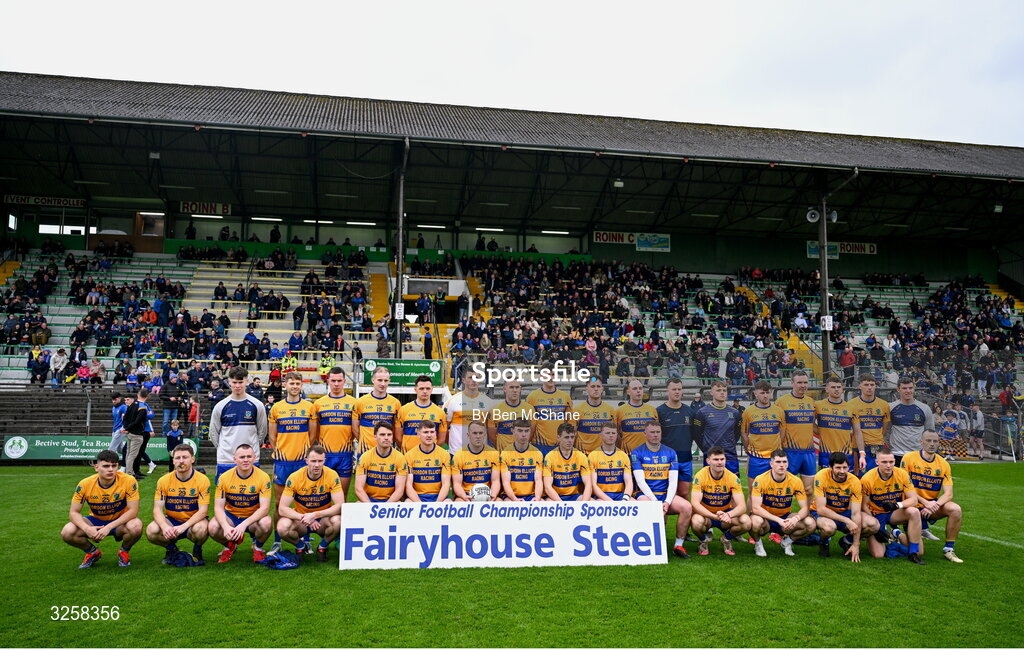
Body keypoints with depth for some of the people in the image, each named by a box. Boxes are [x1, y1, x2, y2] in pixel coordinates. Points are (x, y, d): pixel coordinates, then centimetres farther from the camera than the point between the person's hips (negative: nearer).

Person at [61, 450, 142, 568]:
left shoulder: (129, 481, -23)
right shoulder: (85, 484, -17)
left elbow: (133, 510, -23)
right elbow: (74, 512, -12)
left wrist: (109, 527, -32)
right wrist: (87, 528, -31)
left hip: (120, 522, -2)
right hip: (95, 521, 2)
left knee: (136, 527, -36)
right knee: (67, 532, -24)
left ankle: (124, 551, 1)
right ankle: (93, 552, 9)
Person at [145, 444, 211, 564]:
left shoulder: (202, 480, -12)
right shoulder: (164, 481, -5)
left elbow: (203, 510, -17)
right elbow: (157, 509, -8)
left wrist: (184, 526, -32)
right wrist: (165, 527, -30)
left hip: (193, 522, -2)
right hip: (171, 521, 2)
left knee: (200, 528, -37)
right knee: (151, 530, -28)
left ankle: (197, 550, 1)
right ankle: (171, 548, 6)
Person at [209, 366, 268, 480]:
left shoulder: (257, 405, 1)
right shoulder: (220, 406, 2)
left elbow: (262, 431, 10)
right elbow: (214, 432, 11)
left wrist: (253, 447, 9)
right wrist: (224, 448, 8)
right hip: (225, 459, 0)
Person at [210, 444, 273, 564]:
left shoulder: (263, 477, -16)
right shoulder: (224, 477, -11)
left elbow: (265, 508, -21)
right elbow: (218, 507, -12)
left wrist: (244, 524, -35)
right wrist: (226, 527, -32)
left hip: (253, 517, -1)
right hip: (231, 515, 2)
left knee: (266, 523, -34)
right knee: (213, 527, -28)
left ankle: (258, 547, 3)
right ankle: (230, 545, 8)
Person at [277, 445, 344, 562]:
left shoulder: (332, 476, -16)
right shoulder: (295, 477, -15)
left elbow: (340, 506, -21)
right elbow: (282, 509, -16)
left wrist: (315, 515, -33)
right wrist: (303, 518, -31)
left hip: (323, 519, 0)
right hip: (300, 519, 0)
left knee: (337, 521, -33)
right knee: (282, 527, -31)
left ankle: (322, 547, 1)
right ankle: (300, 545, 5)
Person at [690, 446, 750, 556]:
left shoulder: (733, 478, -13)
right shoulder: (701, 476, -19)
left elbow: (742, 506, -19)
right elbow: (695, 503, -27)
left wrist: (728, 515, -41)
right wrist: (715, 516, -42)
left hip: (726, 513, 2)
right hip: (706, 514, -2)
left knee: (746, 522, -26)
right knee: (696, 522, -36)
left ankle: (726, 538, 8)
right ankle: (704, 539, 2)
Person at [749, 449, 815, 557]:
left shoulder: (796, 481, -10)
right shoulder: (761, 480, -19)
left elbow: (805, 508, -9)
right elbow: (755, 508, -25)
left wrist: (796, 518, -32)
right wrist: (778, 520, -35)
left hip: (785, 517, 3)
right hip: (765, 517, -3)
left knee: (810, 524, -22)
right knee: (756, 522, -39)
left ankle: (786, 541, 8)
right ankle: (758, 543, -2)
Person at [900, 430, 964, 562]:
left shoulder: (943, 464, 0)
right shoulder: (909, 458, -9)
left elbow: (948, 494, -6)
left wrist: (935, 505, -25)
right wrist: (925, 502, -22)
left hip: (932, 505, 4)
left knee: (955, 509, -28)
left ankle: (949, 549, -11)